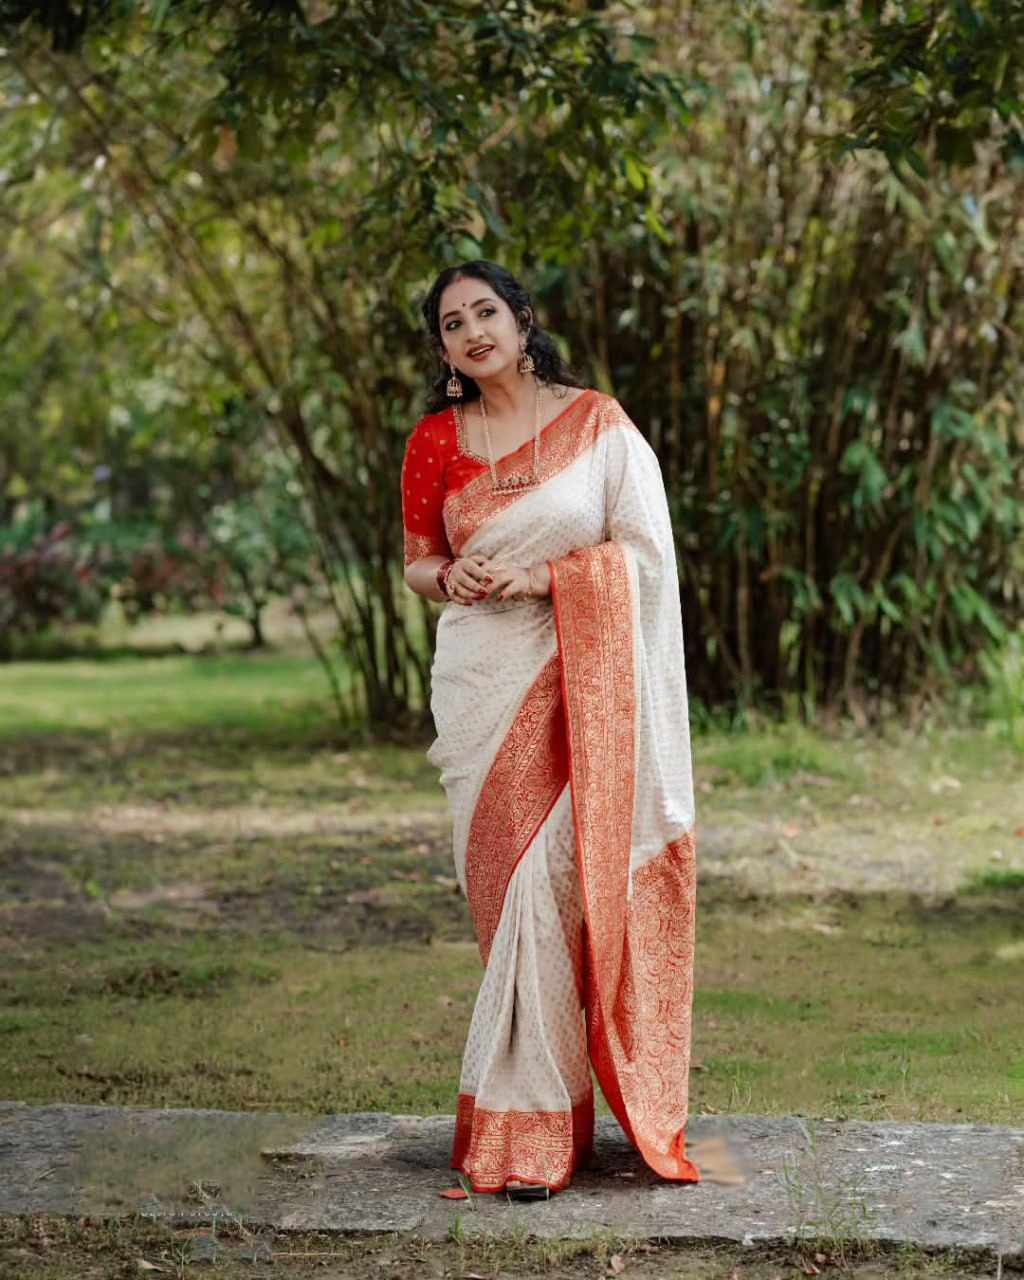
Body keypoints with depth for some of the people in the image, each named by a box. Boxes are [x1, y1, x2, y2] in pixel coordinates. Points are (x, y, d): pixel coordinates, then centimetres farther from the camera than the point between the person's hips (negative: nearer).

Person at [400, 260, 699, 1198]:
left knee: (545, 881, -8)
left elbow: (642, 550, -1)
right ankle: (544, 1103, 11)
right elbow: (417, 561, 16)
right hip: (481, 684, 2)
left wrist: (540, 576, -12)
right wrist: (450, 575, -7)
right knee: (507, 884, 1)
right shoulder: (434, 441, 8)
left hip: (578, 686, -2)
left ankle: (525, 1123, 2)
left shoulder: (596, 421, 2)